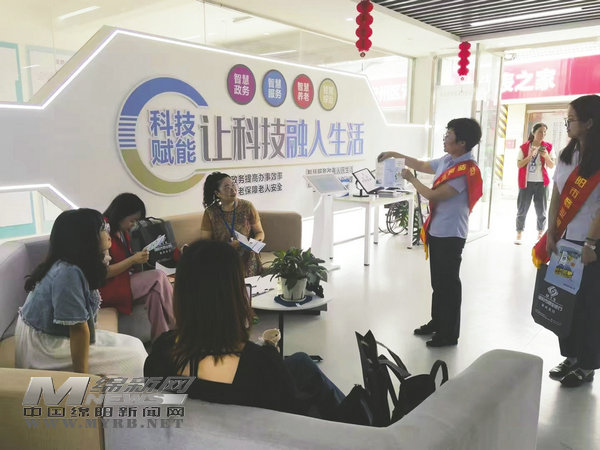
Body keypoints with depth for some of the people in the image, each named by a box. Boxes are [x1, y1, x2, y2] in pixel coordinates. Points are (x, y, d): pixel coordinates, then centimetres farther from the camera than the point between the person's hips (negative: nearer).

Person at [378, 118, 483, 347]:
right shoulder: (447, 160, 5)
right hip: (437, 231, 9)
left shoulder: (465, 171, -22)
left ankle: (449, 334, 14)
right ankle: (437, 322, 33)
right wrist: (395, 155, 19)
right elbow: (422, 165, 22)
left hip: (450, 234, -9)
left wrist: (411, 179, -8)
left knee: (448, 283, 1)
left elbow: (433, 195, -21)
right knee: (438, 281, 19)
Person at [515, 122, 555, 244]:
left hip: (541, 183, 1)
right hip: (526, 182, -1)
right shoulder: (524, 147, 2)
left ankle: (540, 234, 13)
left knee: (541, 210, 3)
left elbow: (551, 166, 2)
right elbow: (519, 165, -4)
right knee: (522, 209, 0)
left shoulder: (547, 147, 5)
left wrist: (546, 156, -16)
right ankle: (519, 234, 6)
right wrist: (530, 155, -17)